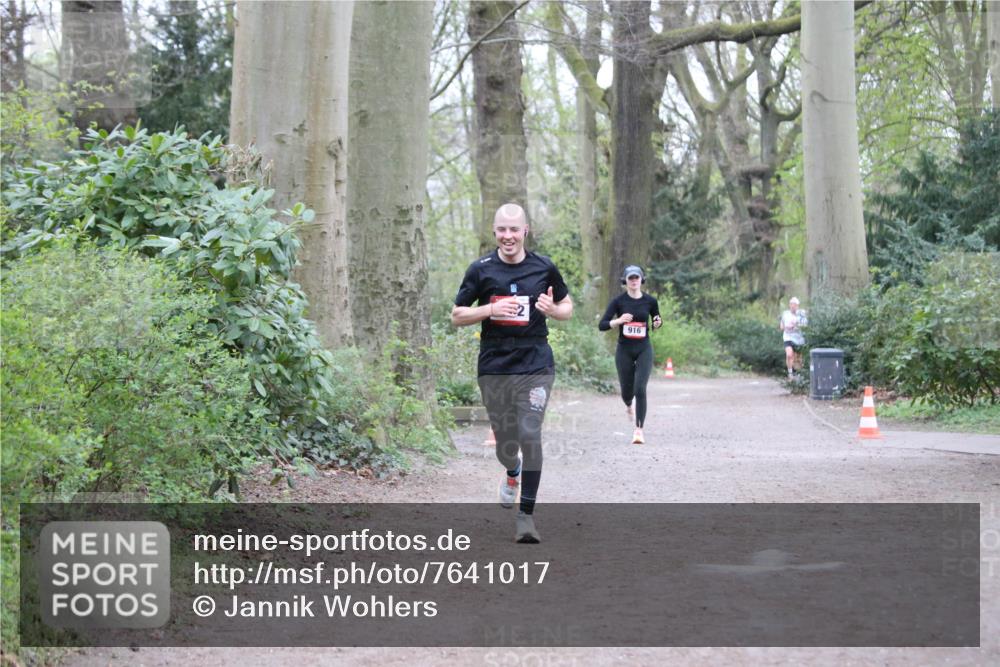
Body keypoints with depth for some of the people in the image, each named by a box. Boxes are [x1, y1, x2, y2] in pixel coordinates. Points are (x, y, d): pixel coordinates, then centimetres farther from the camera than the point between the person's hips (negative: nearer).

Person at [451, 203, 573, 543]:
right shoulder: (481, 269, 1)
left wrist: (552, 309, -9)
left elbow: (567, 307, 15)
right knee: (505, 442, 8)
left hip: (536, 365, -1)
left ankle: (526, 514, -5)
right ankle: (513, 473, 45)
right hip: (494, 366, 1)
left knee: (529, 435, -13)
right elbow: (457, 315, 5)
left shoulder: (544, 268, 3)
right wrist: (491, 309, -13)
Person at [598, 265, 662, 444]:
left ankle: (639, 430, -13)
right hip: (624, 350, 0)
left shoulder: (650, 301, -1)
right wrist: (619, 321, -25)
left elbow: (657, 321, 15)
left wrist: (657, 323, -8)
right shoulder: (618, 301, -6)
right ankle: (628, 405, 49)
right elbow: (602, 325, -9)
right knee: (627, 391, 10)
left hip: (644, 350, 0)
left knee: (640, 389, -16)